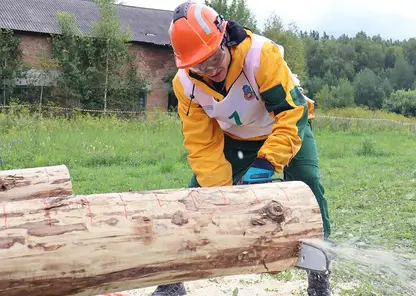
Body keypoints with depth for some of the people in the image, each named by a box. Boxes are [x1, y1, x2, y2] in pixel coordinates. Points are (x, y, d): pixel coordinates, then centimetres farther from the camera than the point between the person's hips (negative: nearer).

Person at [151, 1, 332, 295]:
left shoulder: (262, 54, -37)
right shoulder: (185, 84, -23)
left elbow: (293, 114, -37)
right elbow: (202, 145, -18)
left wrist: (266, 163, -48)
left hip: (288, 127, -3)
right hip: (234, 139, 3)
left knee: (309, 188, -22)